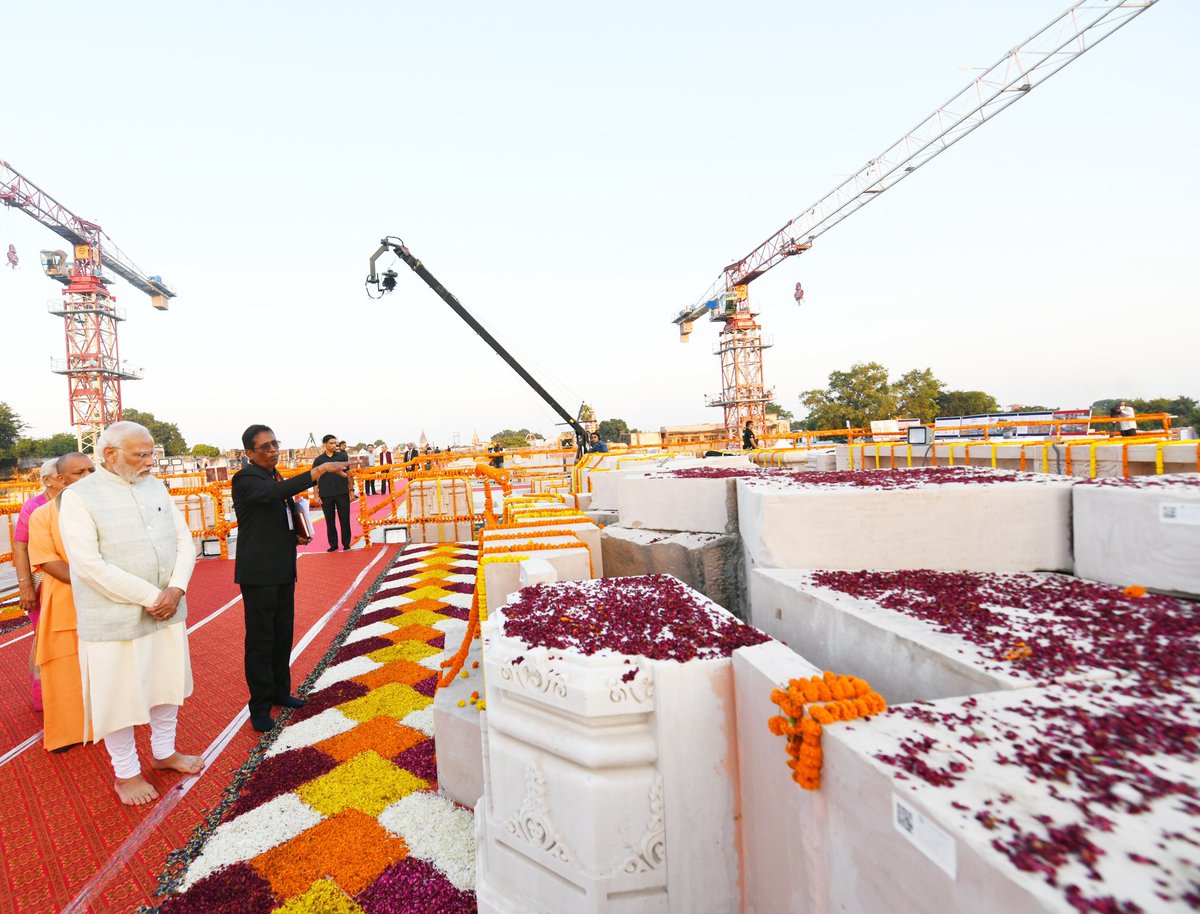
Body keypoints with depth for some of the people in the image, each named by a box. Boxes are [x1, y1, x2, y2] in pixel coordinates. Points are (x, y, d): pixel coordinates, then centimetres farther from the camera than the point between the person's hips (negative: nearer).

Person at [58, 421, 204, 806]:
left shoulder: (157, 488, 5)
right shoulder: (79, 497, -11)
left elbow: (184, 542, 4)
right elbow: (89, 564, -18)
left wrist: (176, 590, -11)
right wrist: (152, 597, -18)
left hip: (169, 611, 5)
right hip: (115, 619, -5)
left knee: (168, 684, 18)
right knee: (119, 696, 8)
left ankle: (163, 752, 38)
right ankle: (126, 773, 29)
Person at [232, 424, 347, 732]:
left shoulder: (276, 478, 13)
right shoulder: (245, 480, -13)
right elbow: (276, 493, -35)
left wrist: (297, 535, 4)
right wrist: (319, 471, -43)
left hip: (282, 570, 8)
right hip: (258, 572, -8)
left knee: (283, 634, 16)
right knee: (260, 639, 1)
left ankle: (280, 691, 31)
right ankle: (259, 706, 13)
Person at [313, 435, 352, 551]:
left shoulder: (342, 456, 3)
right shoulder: (319, 460, 3)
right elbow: (315, 478, 5)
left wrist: (351, 490, 3)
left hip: (342, 493, -1)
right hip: (326, 495, 1)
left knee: (344, 519, 3)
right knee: (329, 521, 7)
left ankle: (346, 543, 13)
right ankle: (333, 544, 17)